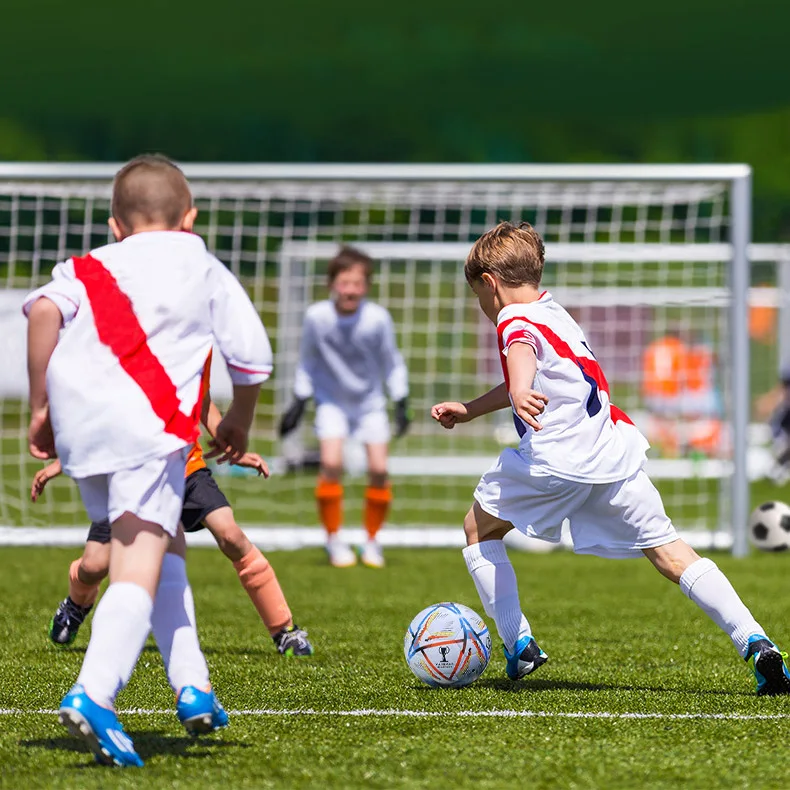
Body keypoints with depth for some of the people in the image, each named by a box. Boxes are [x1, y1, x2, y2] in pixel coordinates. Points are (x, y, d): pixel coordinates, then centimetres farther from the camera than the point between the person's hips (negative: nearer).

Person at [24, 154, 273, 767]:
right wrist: (240, 423, 35)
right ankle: (94, 695, -33)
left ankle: (192, 684, 20)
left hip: (77, 424, 4)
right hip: (151, 424, -4)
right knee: (139, 568, -12)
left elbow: (44, 310, 1)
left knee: (165, 547, 23)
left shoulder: (88, 267, 22)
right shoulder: (207, 271, 21)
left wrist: (40, 406, 5)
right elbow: (254, 360, 17)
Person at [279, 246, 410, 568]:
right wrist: (298, 403, 0)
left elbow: (392, 363, -5)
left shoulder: (377, 319, -21)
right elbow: (307, 362, -2)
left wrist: (401, 405, -6)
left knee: (379, 469, -7)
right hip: (331, 399, -1)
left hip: (370, 400, 1)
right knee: (331, 464, -17)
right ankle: (334, 539, 0)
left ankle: (372, 540, 14)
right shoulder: (316, 316, -20)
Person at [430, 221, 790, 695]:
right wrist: (467, 411, 53)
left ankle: (519, 646, 10)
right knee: (668, 551, 2)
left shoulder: (515, 320, 0)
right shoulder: (553, 312, 28)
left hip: (557, 459, -7)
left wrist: (520, 394, -48)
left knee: (480, 529, 16)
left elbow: (522, 354, -26)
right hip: (616, 455, 7)